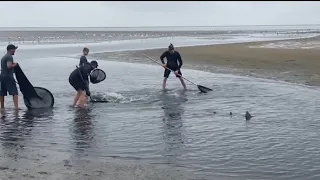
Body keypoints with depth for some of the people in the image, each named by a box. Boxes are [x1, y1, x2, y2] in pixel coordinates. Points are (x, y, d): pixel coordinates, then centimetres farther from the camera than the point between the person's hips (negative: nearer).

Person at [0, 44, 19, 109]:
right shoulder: (9, 57, -10)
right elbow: (9, 66, -24)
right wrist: (14, 64, -7)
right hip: (8, 77, -9)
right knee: (14, 92, -9)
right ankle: (16, 107, -16)